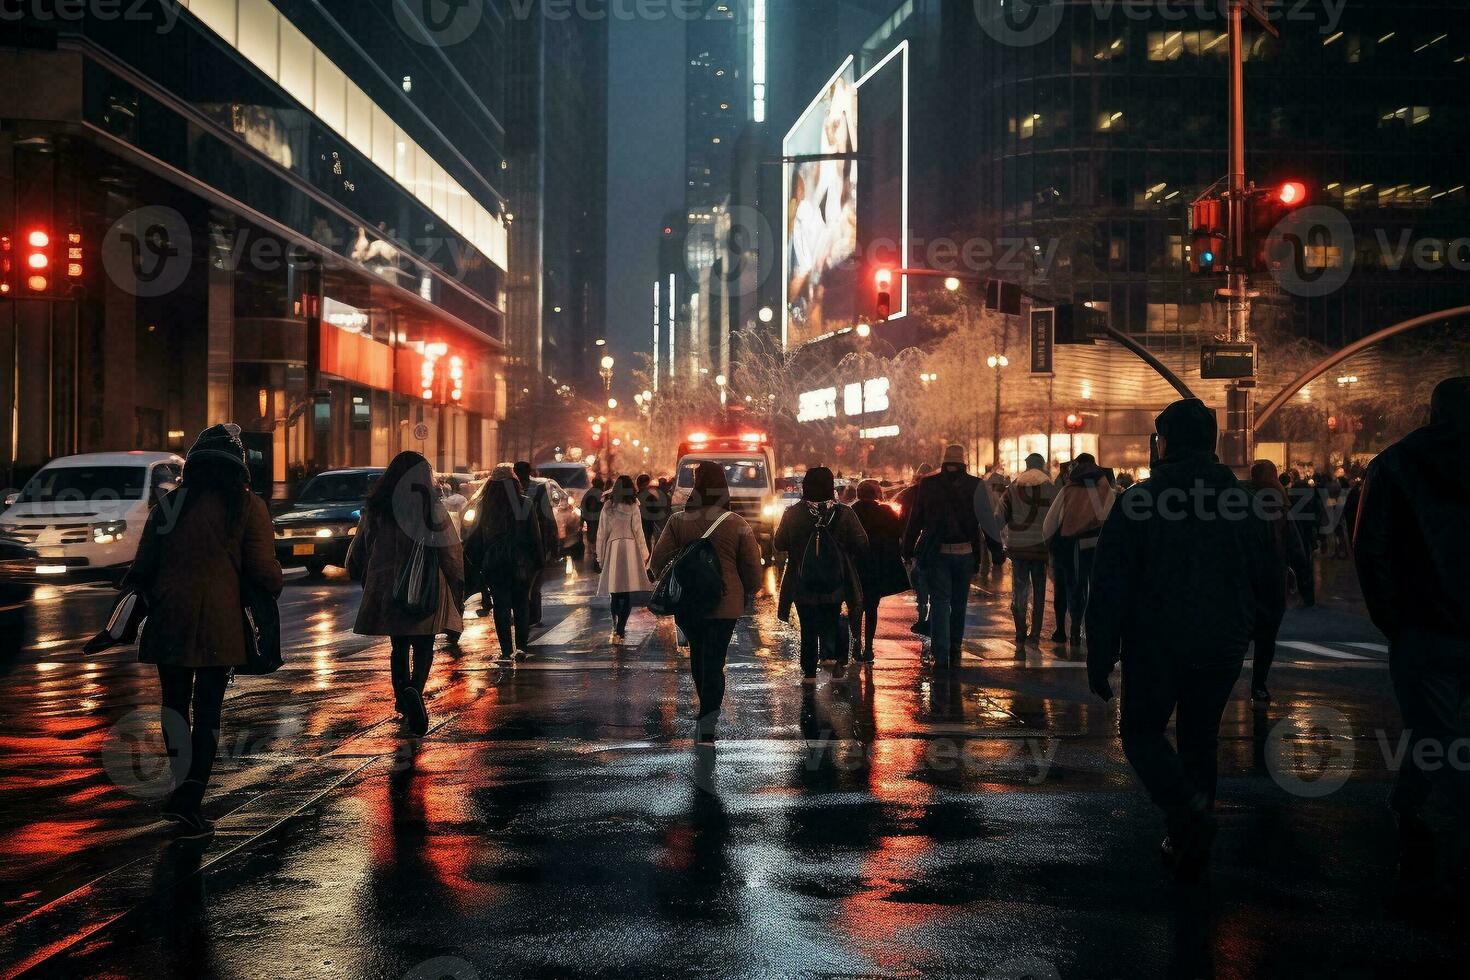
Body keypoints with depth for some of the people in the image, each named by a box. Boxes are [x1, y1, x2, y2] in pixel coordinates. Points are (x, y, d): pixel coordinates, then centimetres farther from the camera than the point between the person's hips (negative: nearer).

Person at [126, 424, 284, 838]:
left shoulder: (169, 504, 5)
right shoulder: (247, 506, -2)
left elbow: (142, 567, 8)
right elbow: (263, 570, -5)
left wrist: (150, 599, 25)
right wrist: (275, 583, 16)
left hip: (169, 619, 2)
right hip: (220, 624, -2)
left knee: (174, 702, 16)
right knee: (208, 710, 3)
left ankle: (182, 787, 12)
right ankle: (190, 801, -3)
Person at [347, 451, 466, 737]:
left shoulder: (375, 508, 3)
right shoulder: (431, 507, -7)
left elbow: (360, 550, 11)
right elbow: (450, 548, -6)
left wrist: (363, 581, 27)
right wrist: (457, 587, 5)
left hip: (386, 590, 3)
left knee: (399, 647, 18)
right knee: (423, 648, 1)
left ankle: (403, 701, 22)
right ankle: (415, 690, -25)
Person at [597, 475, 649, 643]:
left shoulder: (607, 509, 3)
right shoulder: (632, 508, -5)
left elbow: (601, 534, 5)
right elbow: (638, 533, -3)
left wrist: (600, 557, 13)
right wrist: (644, 555, 6)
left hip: (611, 549, 3)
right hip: (630, 549, -3)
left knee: (615, 594, 13)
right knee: (627, 594, 0)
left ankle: (617, 629, 18)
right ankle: (619, 631, -8)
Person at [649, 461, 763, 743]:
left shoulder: (678, 521, -6)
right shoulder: (737, 524, -7)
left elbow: (658, 560, -6)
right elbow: (753, 566, -3)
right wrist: (748, 592, 16)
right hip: (726, 603, -1)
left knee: (698, 654, 22)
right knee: (714, 661, 1)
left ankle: (708, 714, 32)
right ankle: (707, 727, -6)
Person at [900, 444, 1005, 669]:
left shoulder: (927, 484, 0)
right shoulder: (975, 486, -3)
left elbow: (915, 519, 3)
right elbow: (988, 520, -2)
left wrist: (908, 549, 10)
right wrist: (997, 550, 4)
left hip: (935, 553, -1)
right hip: (965, 553, 1)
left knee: (939, 602, 0)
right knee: (959, 603, 15)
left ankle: (941, 655, -12)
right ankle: (954, 652, 22)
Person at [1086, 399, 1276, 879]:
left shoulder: (1137, 501, -8)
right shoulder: (1243, 501, 2)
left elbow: (1109, 587, -10)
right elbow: (1266, 583, 9)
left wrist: (1100, 658, -5)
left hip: (1156, 643, -3)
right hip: (1222, 647, 4)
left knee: (1142, 729, 11)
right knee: (1200, 736, 17)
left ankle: (1186, 806, -15)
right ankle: (1192, 842, 18)